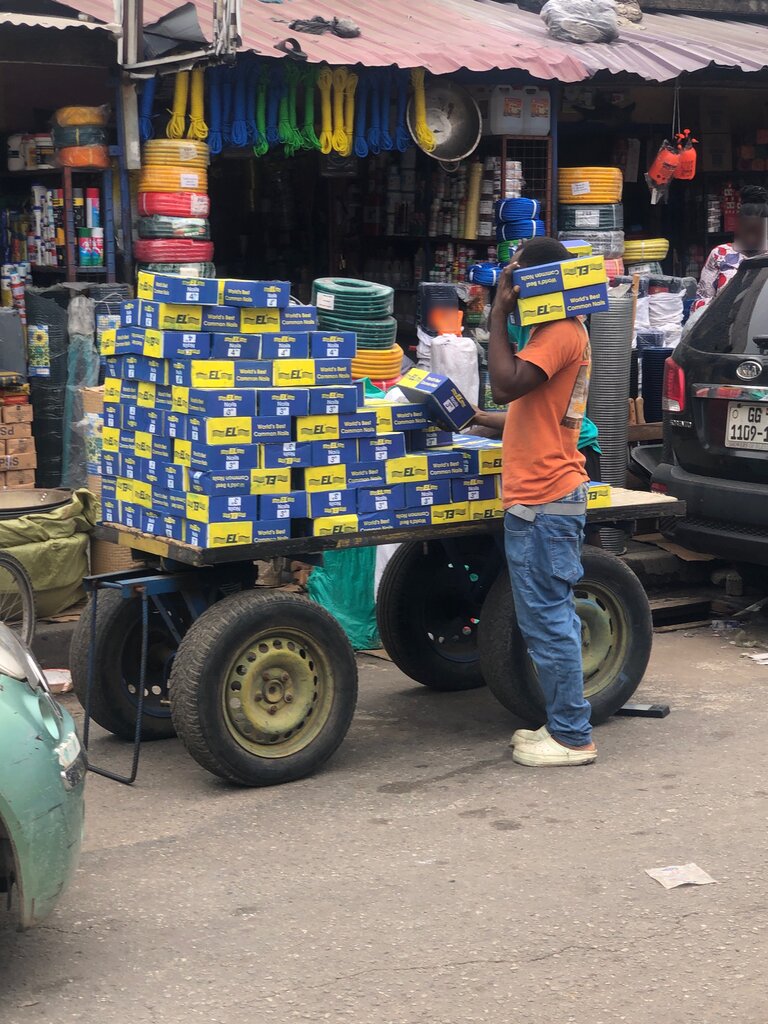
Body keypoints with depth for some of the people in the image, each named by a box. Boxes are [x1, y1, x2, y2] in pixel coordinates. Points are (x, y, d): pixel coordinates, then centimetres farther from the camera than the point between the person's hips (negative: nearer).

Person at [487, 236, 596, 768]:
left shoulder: (559, 335, -15)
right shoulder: (563, 331, 17)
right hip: (552, 498, 11)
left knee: (548, 620, -5)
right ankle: (563, 724, 22)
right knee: (551, 618, 14)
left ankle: (573, 737, 1)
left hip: (541, 504, -11)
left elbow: (506, 384, -27)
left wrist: (499, 315, -18)